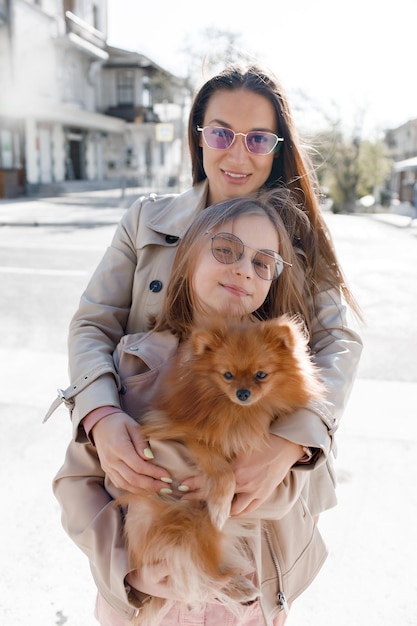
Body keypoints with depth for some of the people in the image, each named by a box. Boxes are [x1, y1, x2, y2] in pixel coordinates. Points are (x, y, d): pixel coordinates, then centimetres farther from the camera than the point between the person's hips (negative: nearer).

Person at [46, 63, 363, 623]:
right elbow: (92, 325, -5)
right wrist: (101, 416, -26)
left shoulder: (298, 238, -1)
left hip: (265, 490, 1)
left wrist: (288, 445, -30)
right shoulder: (147, 221, -1)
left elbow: (339, 341, -12)